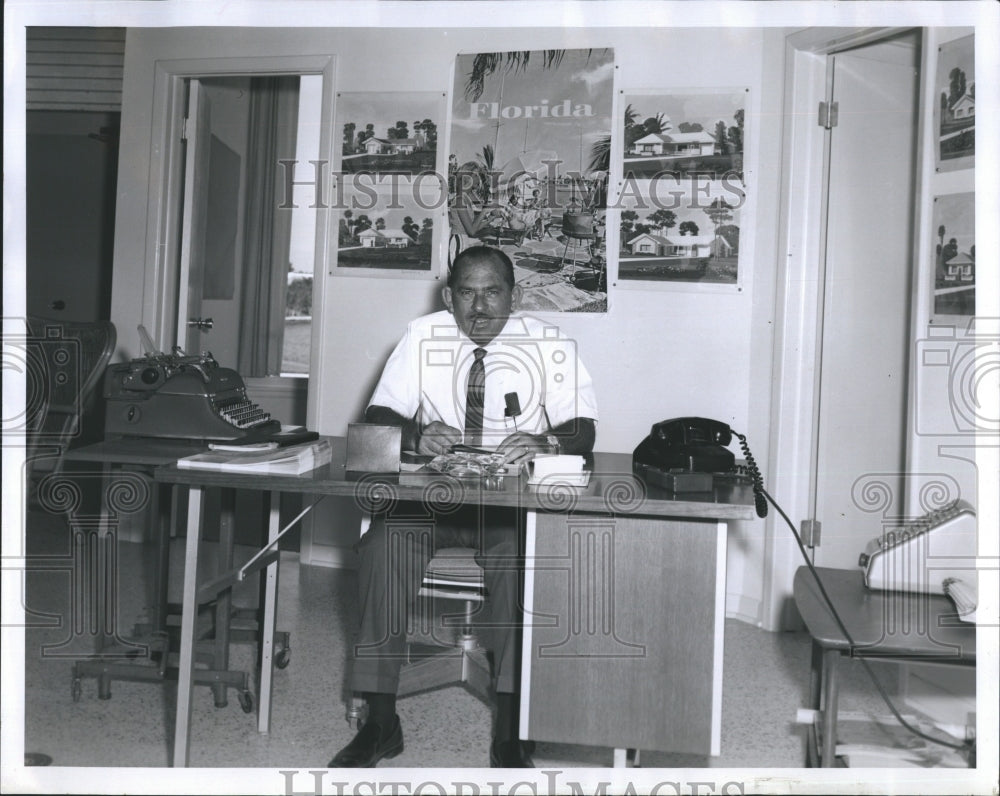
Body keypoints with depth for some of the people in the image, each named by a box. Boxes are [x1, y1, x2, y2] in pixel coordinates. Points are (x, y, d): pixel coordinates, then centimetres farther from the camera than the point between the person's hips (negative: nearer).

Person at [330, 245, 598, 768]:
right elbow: (378, 417, -3)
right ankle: (380, 721, -12)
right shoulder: (422, 336, 2)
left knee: (520, 554, -32)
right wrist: (415, 435, -26)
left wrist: (545, 442, -32)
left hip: (513, 499, -1)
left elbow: (582, 430, -9)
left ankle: (509, 733, -17)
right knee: (384, 544, -26)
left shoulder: (549, 345, -2)